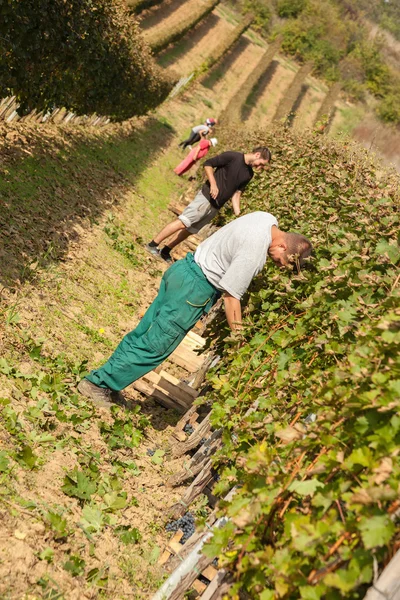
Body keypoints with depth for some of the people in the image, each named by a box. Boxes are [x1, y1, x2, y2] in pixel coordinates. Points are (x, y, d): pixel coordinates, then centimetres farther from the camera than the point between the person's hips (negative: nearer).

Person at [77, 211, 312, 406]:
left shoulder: (268, 219, 1)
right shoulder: (254, 252, -25)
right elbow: (231, 297, -20)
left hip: (184, 270, 9)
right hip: (194, 288, -9)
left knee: (144, 332, 15)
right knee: (154, 345, 2)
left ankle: (107, 382, 28)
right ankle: (97, 383, 15)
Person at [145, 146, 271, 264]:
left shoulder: (249, 174, 11)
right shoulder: (232, 156, -10)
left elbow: (236, 193, 13)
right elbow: (208, 164, -8)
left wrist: (238, 215, 4)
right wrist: (213, 184, -19)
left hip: (216, 207, 7)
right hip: (206, 197, -7)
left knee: (190, 229, 9)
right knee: (182, 222, -14)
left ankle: (165, 251, 18)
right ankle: (152, 245, -6)